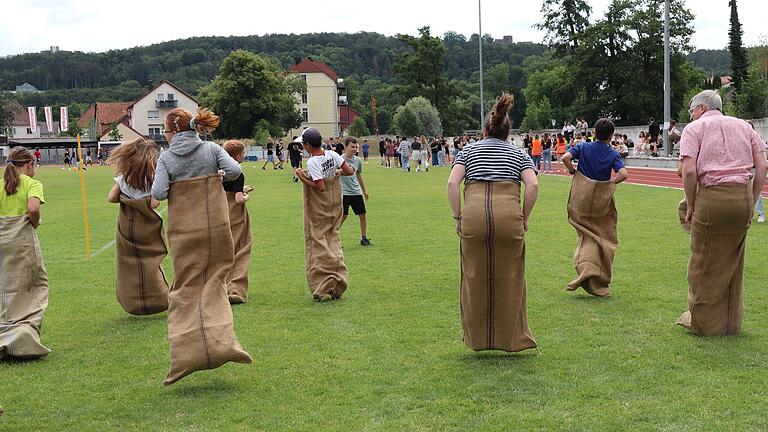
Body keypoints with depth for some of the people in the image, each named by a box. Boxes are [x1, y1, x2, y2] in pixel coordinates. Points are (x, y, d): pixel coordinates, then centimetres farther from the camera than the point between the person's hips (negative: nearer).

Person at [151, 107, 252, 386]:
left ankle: (188, 354, 4)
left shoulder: (166, 158, -2)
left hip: (184, 231, -1)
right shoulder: (211, 149, 2)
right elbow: (235, 170, -11)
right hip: (216, 227, 1)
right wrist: (217, 177, 9)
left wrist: (173, 188, 9)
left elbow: (158, 193, -13)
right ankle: (221, 343, 1)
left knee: (186, 289, 9)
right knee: (214, 282, 14)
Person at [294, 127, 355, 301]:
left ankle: (322, 289, 2)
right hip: (335, 207, 7)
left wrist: (303, 178, -14)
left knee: (317, 244, 2)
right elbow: (350, 171, -2)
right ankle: (338, 284, 13)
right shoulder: (332, 155, -2)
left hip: (318, 211, -7)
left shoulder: (312, 162, -21)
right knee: (333, 240, 15)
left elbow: (320, 187, -26)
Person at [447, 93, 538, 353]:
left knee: (475, 277, 10)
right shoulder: (518, 153, 20)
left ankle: (477, 338, 19)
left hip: (474, 215, 0)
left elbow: (452, 183, 4)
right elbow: (532, 185, 2)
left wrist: (458, 217, 8)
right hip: (508, 214, 0)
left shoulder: (469, 150, 20)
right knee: (509, 277, 10)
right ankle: (511, 339, 15)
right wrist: (524, 218, 10)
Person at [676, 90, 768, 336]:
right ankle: (732, 322, 27)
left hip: (712, 197, -5)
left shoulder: (695, 128, 3)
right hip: (743, 197, 5)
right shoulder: (742, 126, 17)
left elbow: (689, 170, -11)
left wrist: (690, 207, -1)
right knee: (733, 262, 17)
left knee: (705, 263, 7)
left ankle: (703, 322, 17)